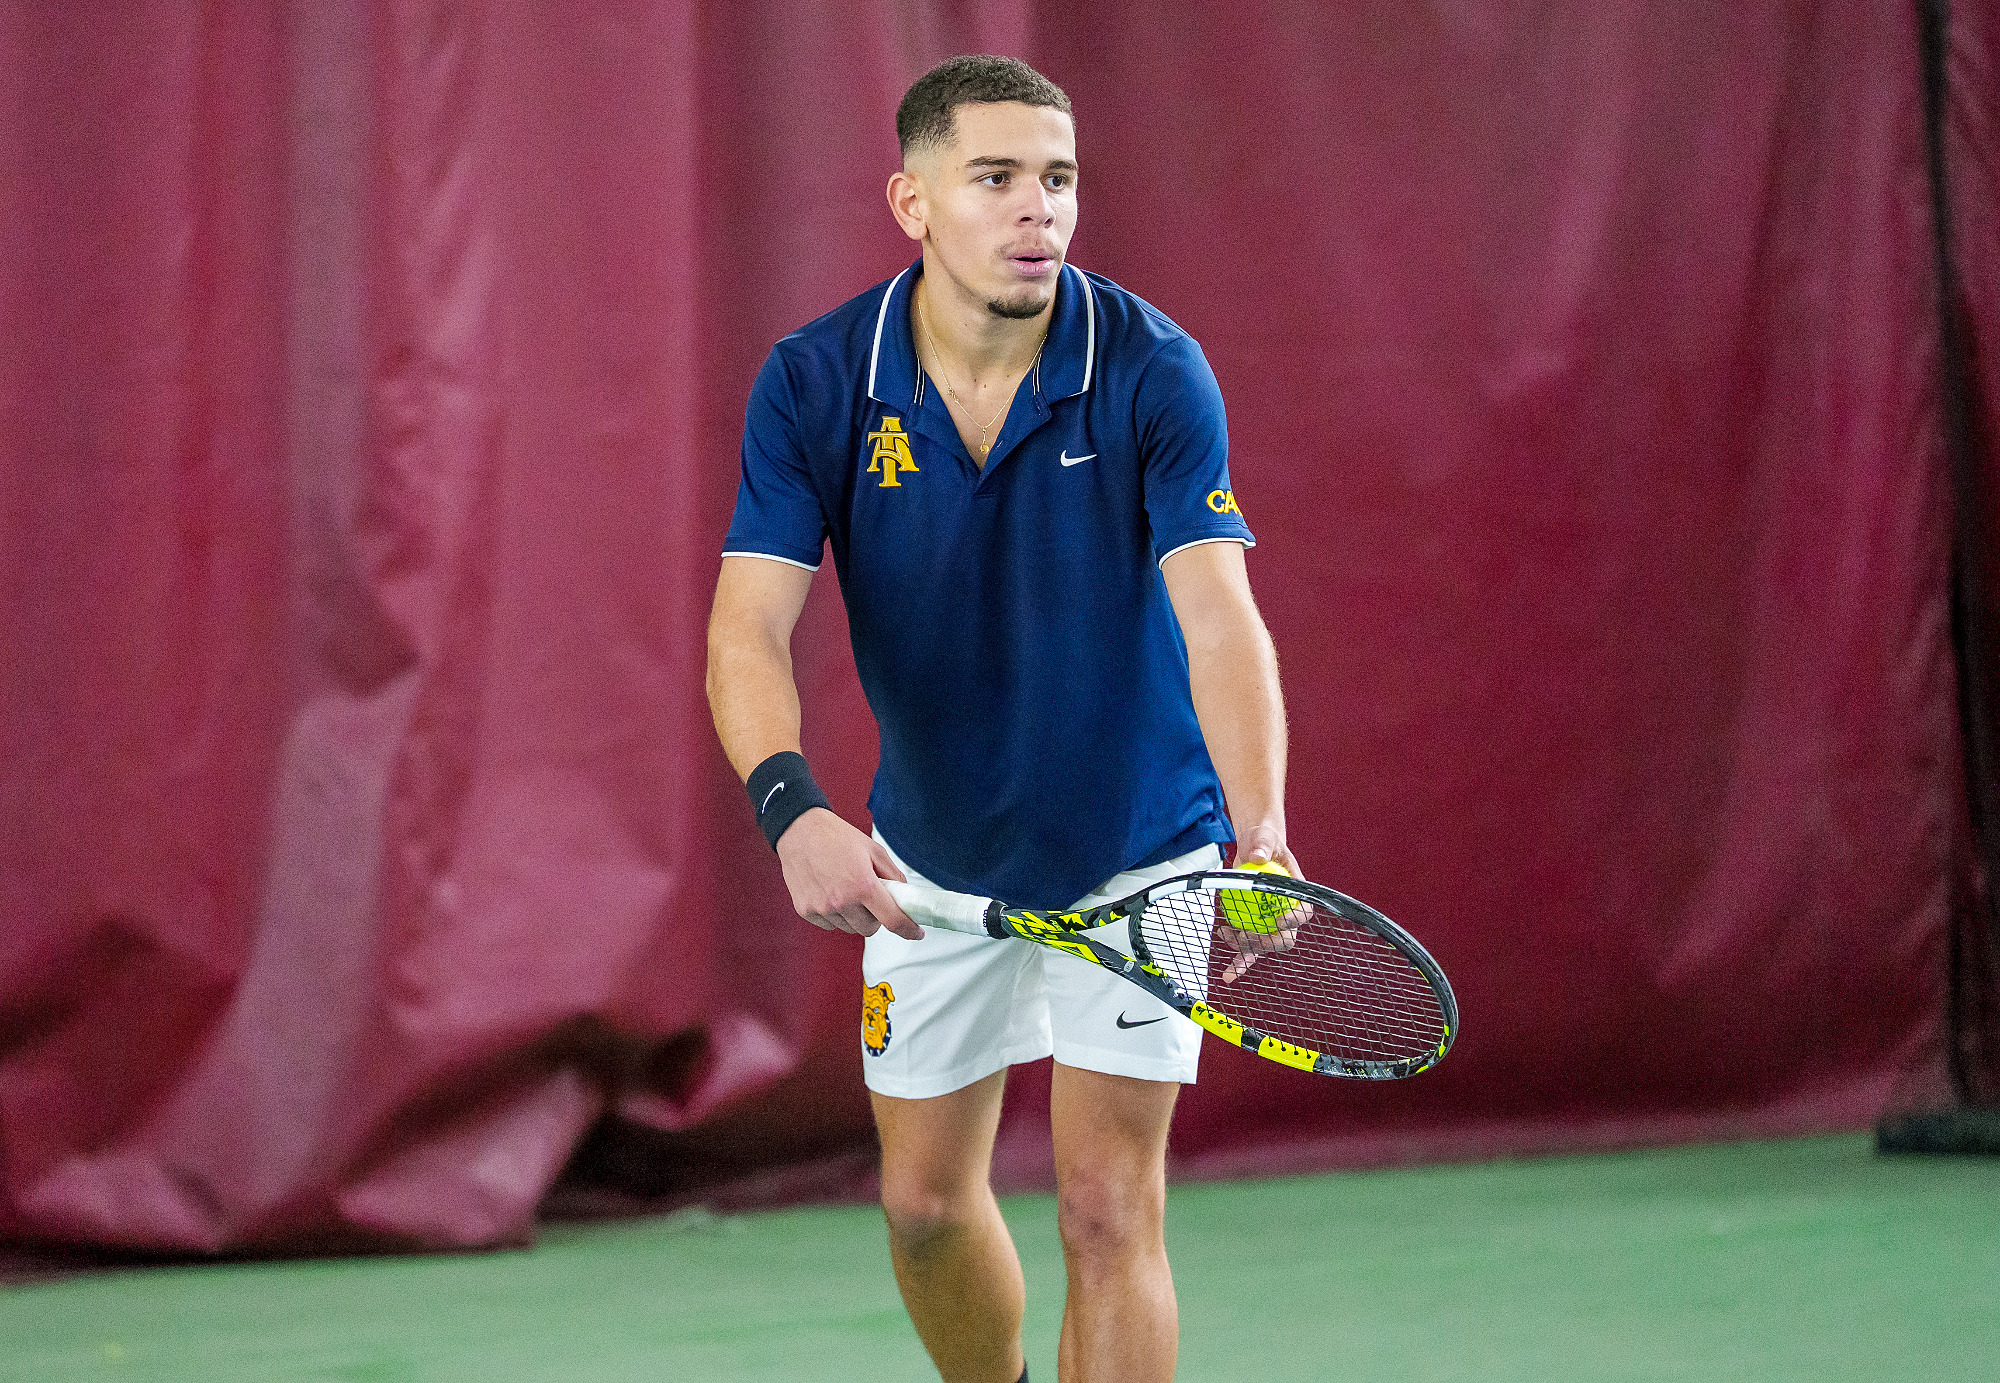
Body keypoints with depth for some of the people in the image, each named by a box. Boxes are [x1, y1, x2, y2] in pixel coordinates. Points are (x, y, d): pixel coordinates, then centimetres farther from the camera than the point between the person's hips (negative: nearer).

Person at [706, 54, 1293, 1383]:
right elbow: (749, 629, -23)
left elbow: (1218, 615, -32)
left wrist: (1261, 837, -48)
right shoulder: (815, 385, -16)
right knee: (927, 1202, 13)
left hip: (1136, 849, -3)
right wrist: (793, 808, -43)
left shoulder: (1154, 372, -22)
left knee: (1109, 1209, -9)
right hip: (932, 858, 3)